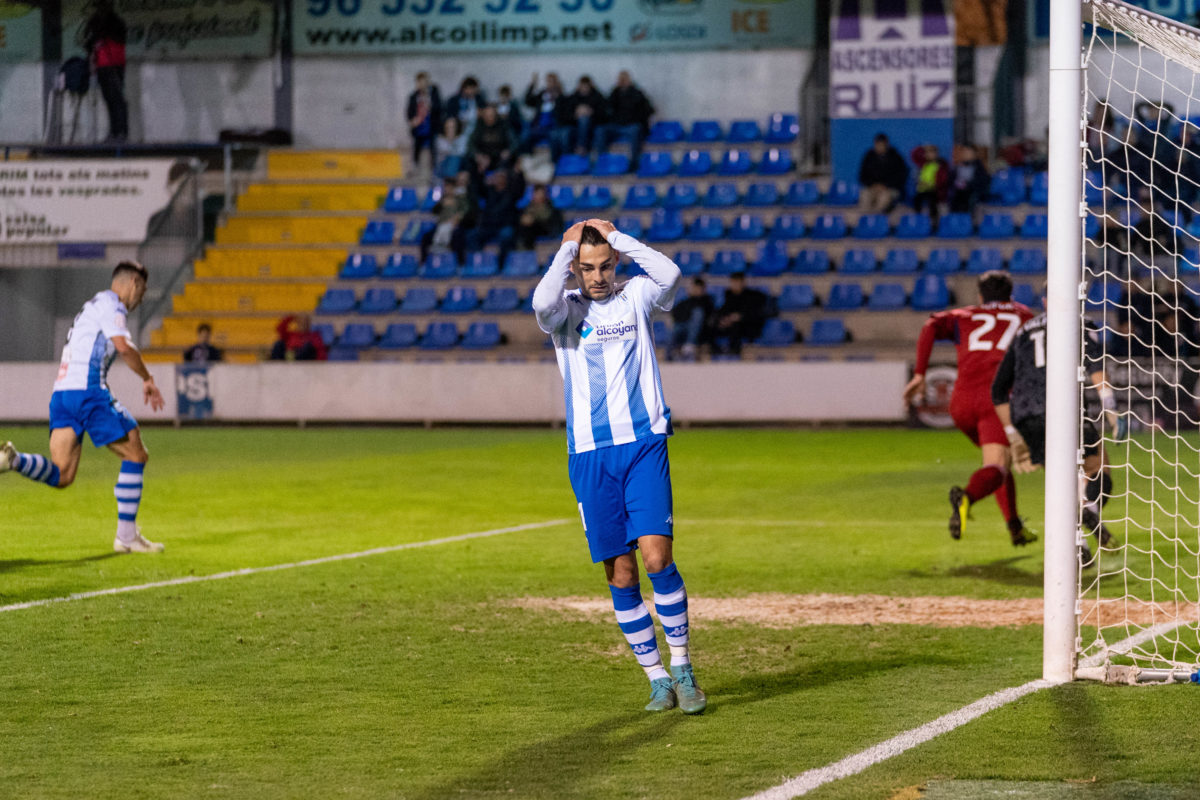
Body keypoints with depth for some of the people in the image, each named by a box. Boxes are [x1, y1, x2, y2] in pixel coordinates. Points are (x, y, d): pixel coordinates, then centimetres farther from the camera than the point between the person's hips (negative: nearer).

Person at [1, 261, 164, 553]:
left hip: (61, 394, 9)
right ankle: (126, 536, 3)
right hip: (87, 390, -9)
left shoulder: (95, 306, 28)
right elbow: (123, 346, -17)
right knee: (136, 455, 3)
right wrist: (147, 379, -4)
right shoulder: (110, 305, -2)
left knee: (61, 476, -1)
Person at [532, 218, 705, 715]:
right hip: (590, 455, 1)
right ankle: (657, 679, 12)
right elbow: (543, 304, -20)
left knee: (656, 556, -14)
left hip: (644, 445, -1)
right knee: (620, 574, 1)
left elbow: (669, 274, -15)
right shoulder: (566, 309, 5)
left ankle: (682, 668, -1)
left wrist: (614, 236, -6)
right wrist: (567, 248, -8)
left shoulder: (635, 298, 7)